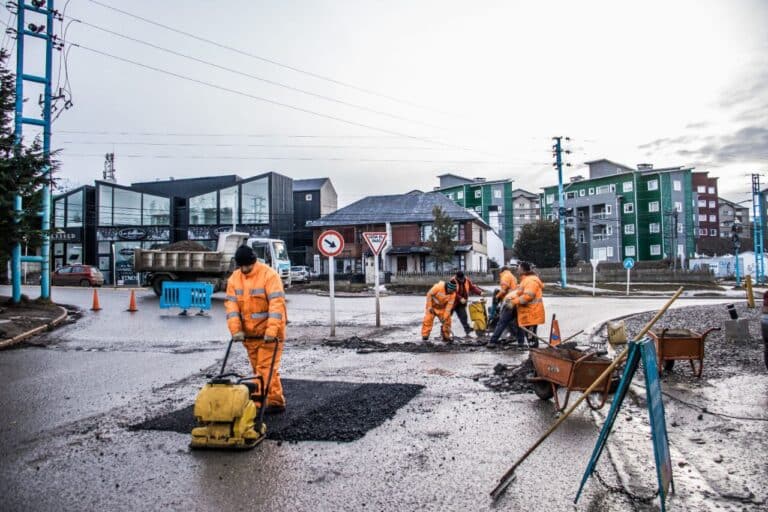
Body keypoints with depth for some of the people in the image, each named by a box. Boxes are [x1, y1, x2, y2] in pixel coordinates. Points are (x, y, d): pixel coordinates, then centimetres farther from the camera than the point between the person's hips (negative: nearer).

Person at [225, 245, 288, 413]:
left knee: (266, 368, -10)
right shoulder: (234, 279, 3)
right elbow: (231, 305, -1)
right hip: (249, 334, 6)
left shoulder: (269, 275, -15)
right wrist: (236, 330, -12)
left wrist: (271, 331, -30)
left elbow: (277, 304, -23)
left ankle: (275, 402, 0)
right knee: (258, 369, 13)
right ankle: (267, 400, 25)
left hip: (269, 333, -6)